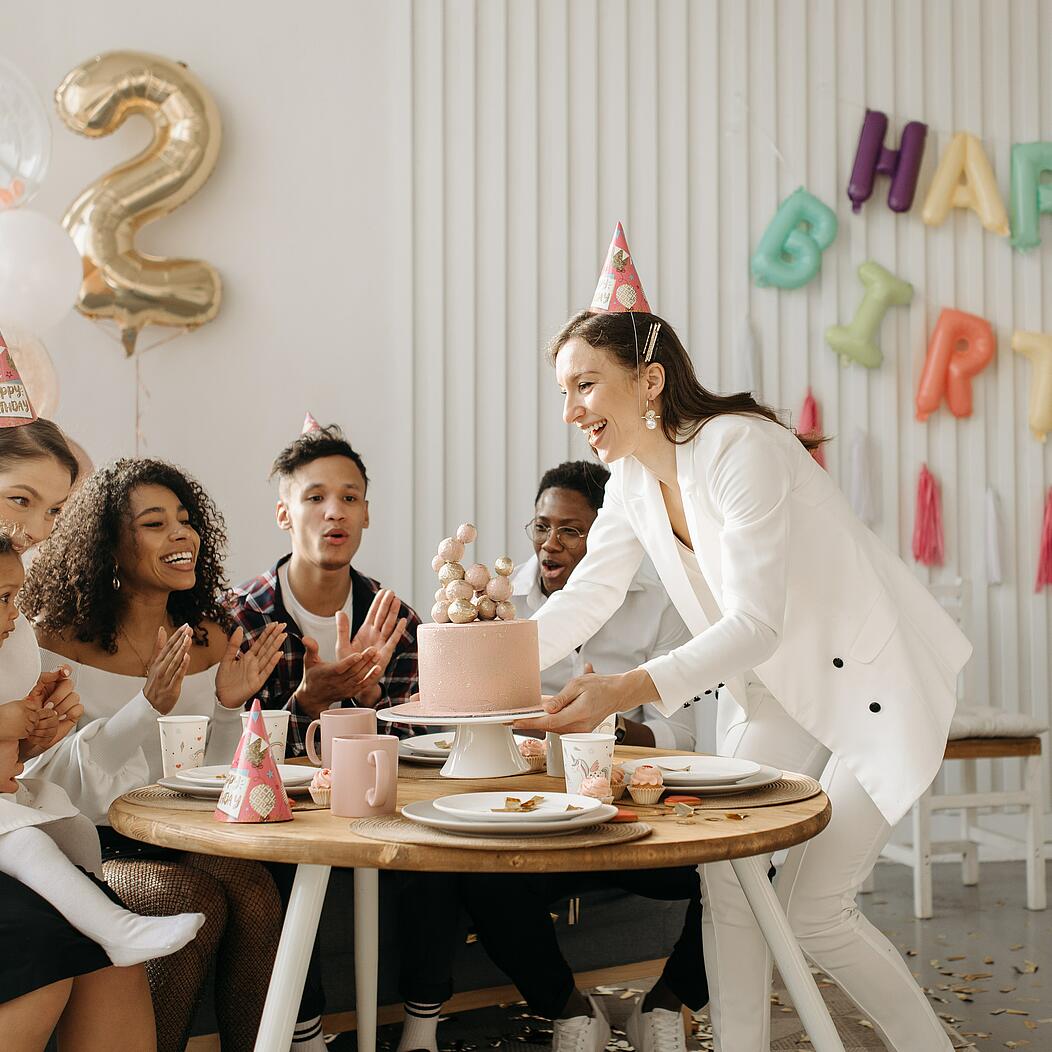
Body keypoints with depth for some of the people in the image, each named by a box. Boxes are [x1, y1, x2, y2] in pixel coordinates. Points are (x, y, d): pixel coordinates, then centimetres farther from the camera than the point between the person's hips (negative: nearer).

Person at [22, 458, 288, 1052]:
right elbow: (54, 780, -13)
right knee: (196, 901, -29)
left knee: (254, 889, -26)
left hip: (186, 840, 4)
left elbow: (218, 782, 11)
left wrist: (229, 707, -9)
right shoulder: (58, 640, -6)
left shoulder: (211, 640, 8)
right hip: (90, 847, -4)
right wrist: (148, 706, -24)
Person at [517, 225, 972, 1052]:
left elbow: (756, 625, -33)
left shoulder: (742, 449, -27)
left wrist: (630, 689, -45)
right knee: (723, 872, -1)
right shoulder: (634, 479, -2)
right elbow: (585, 599, -1)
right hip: (779, 689, 8)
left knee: (812, 907, -5)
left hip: (878, 681, -7)